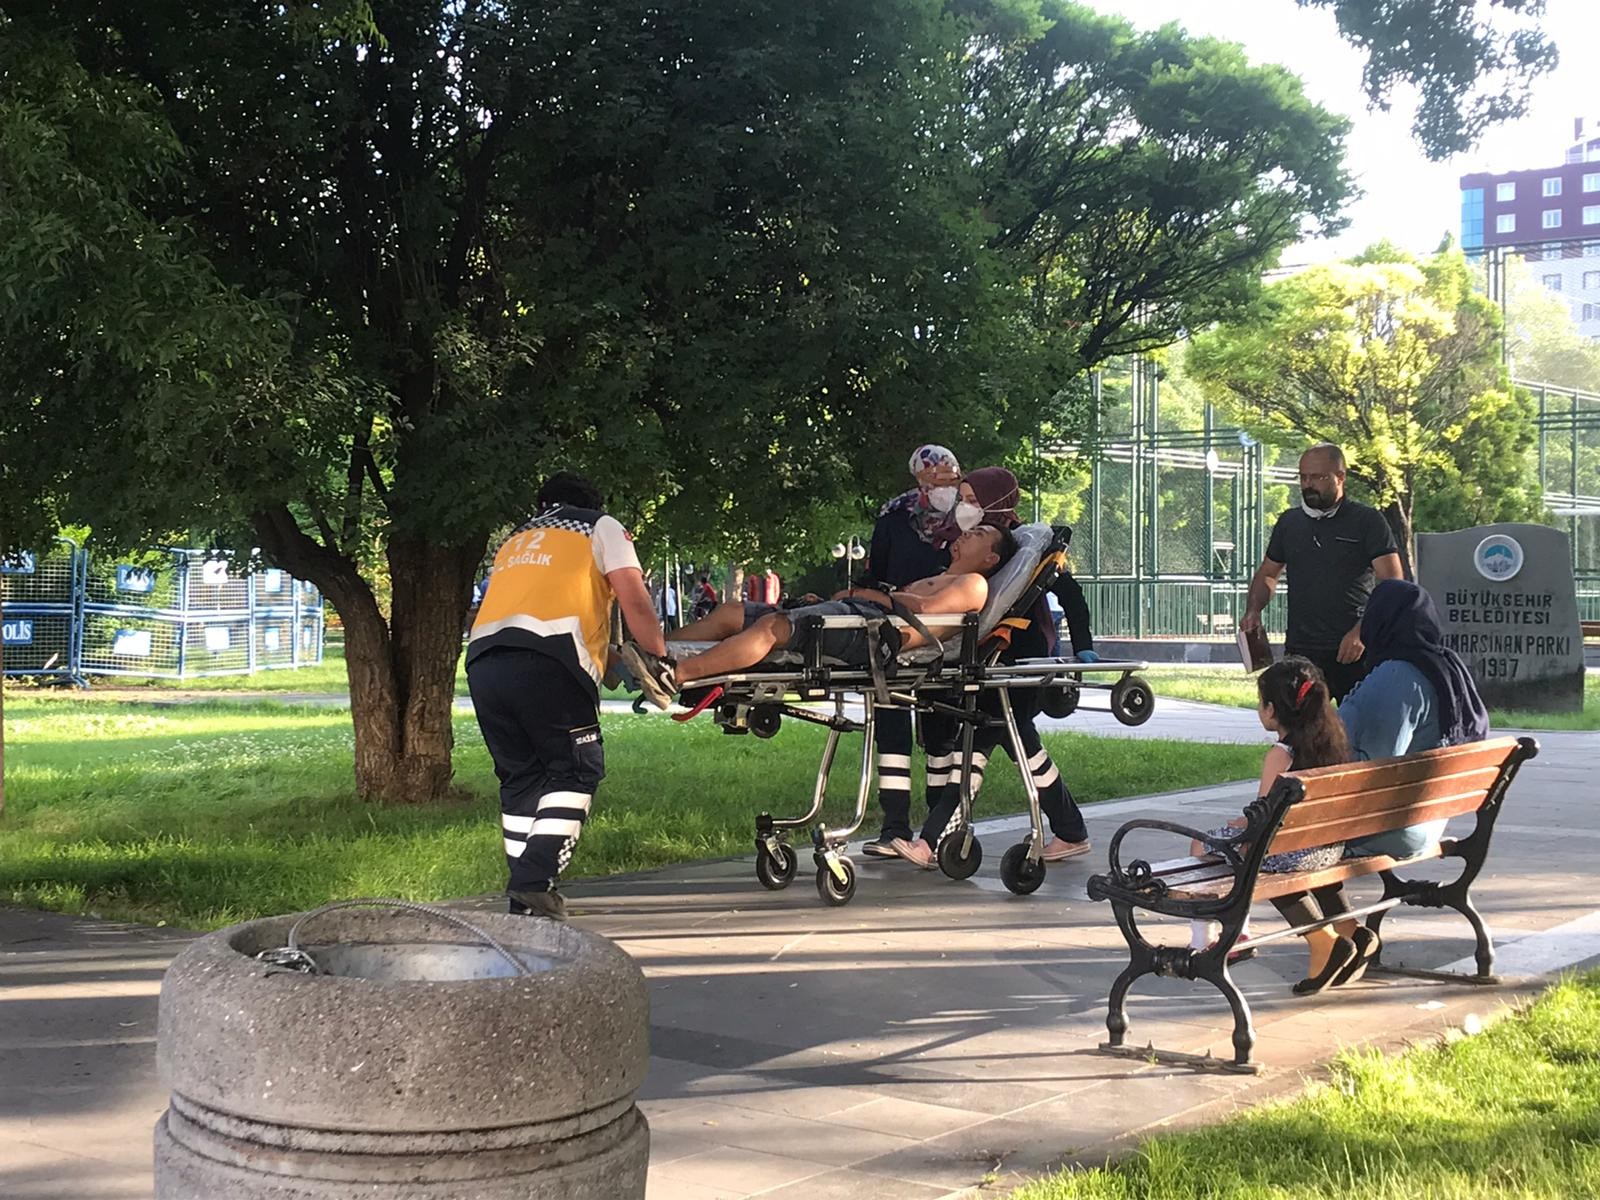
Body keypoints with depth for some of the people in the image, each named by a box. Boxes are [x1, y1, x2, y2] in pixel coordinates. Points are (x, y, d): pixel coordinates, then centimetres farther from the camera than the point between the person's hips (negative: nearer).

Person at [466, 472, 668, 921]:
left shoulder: (514, 539, 36)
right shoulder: (600, 526, 20)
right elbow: (634, 600, 8)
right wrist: (661, 659, 13)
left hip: (482, 657, 5)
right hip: (548, 658, -5)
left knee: (520, 777, 14)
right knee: (574, 771, 3)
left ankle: (524, 896, 11)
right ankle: (535, 883, -10)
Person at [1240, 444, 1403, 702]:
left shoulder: (1368, 521, 0)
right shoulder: (1289, 522, 14)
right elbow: (1268, 573, 25)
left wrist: (1361, 631, -19)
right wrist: (1253, 610, 4)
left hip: (1354, 652, -3)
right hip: (1301, 651, 4)